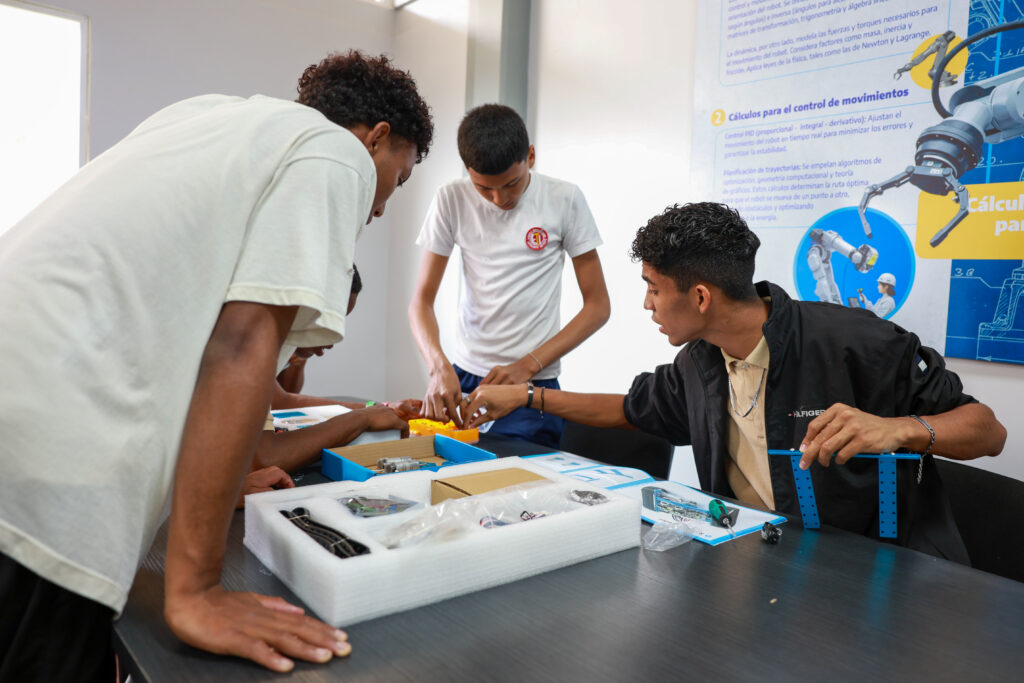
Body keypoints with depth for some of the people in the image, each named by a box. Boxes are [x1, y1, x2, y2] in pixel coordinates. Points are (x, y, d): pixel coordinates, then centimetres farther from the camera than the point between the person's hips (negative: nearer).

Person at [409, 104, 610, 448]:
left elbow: (597, 305, -2)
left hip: (533, 382, -2)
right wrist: (439, 367, -19)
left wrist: (528, 365, -12)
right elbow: (422, 300, 1)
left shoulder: (564, 200, -4)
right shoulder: (452, 200, 0)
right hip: (463, 374, 3)